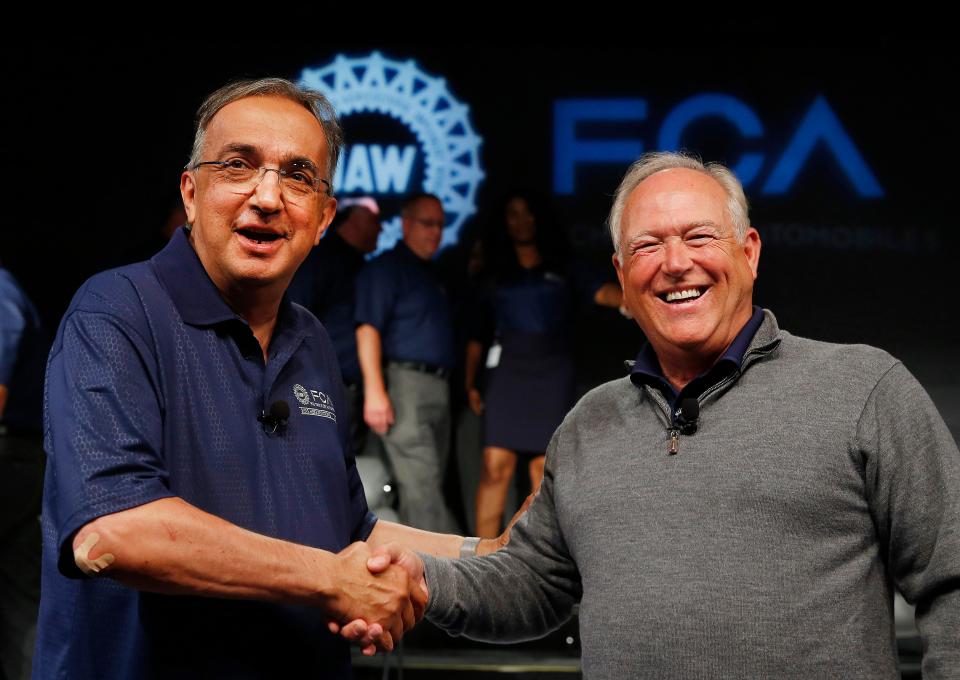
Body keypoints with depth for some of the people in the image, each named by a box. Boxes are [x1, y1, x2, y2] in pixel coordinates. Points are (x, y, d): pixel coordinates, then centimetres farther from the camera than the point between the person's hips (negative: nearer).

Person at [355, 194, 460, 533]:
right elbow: (368, 328, -13)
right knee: (420, 482, -14)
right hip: (405, 381, -9)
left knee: (425, 486, 8)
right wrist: (374, 391, -22)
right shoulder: (386, 267, -3)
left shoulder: (430, 274, 23)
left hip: (437, 388, 9)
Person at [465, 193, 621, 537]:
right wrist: (470, 384, 5)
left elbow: (600, 291, -5)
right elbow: (476, 335, 15)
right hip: (507, 369, 0)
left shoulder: (561, 269, 13)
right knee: (497, 466, -10)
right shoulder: (495, 276, 16)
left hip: (552, 371, 0)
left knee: (544, 469, -2)